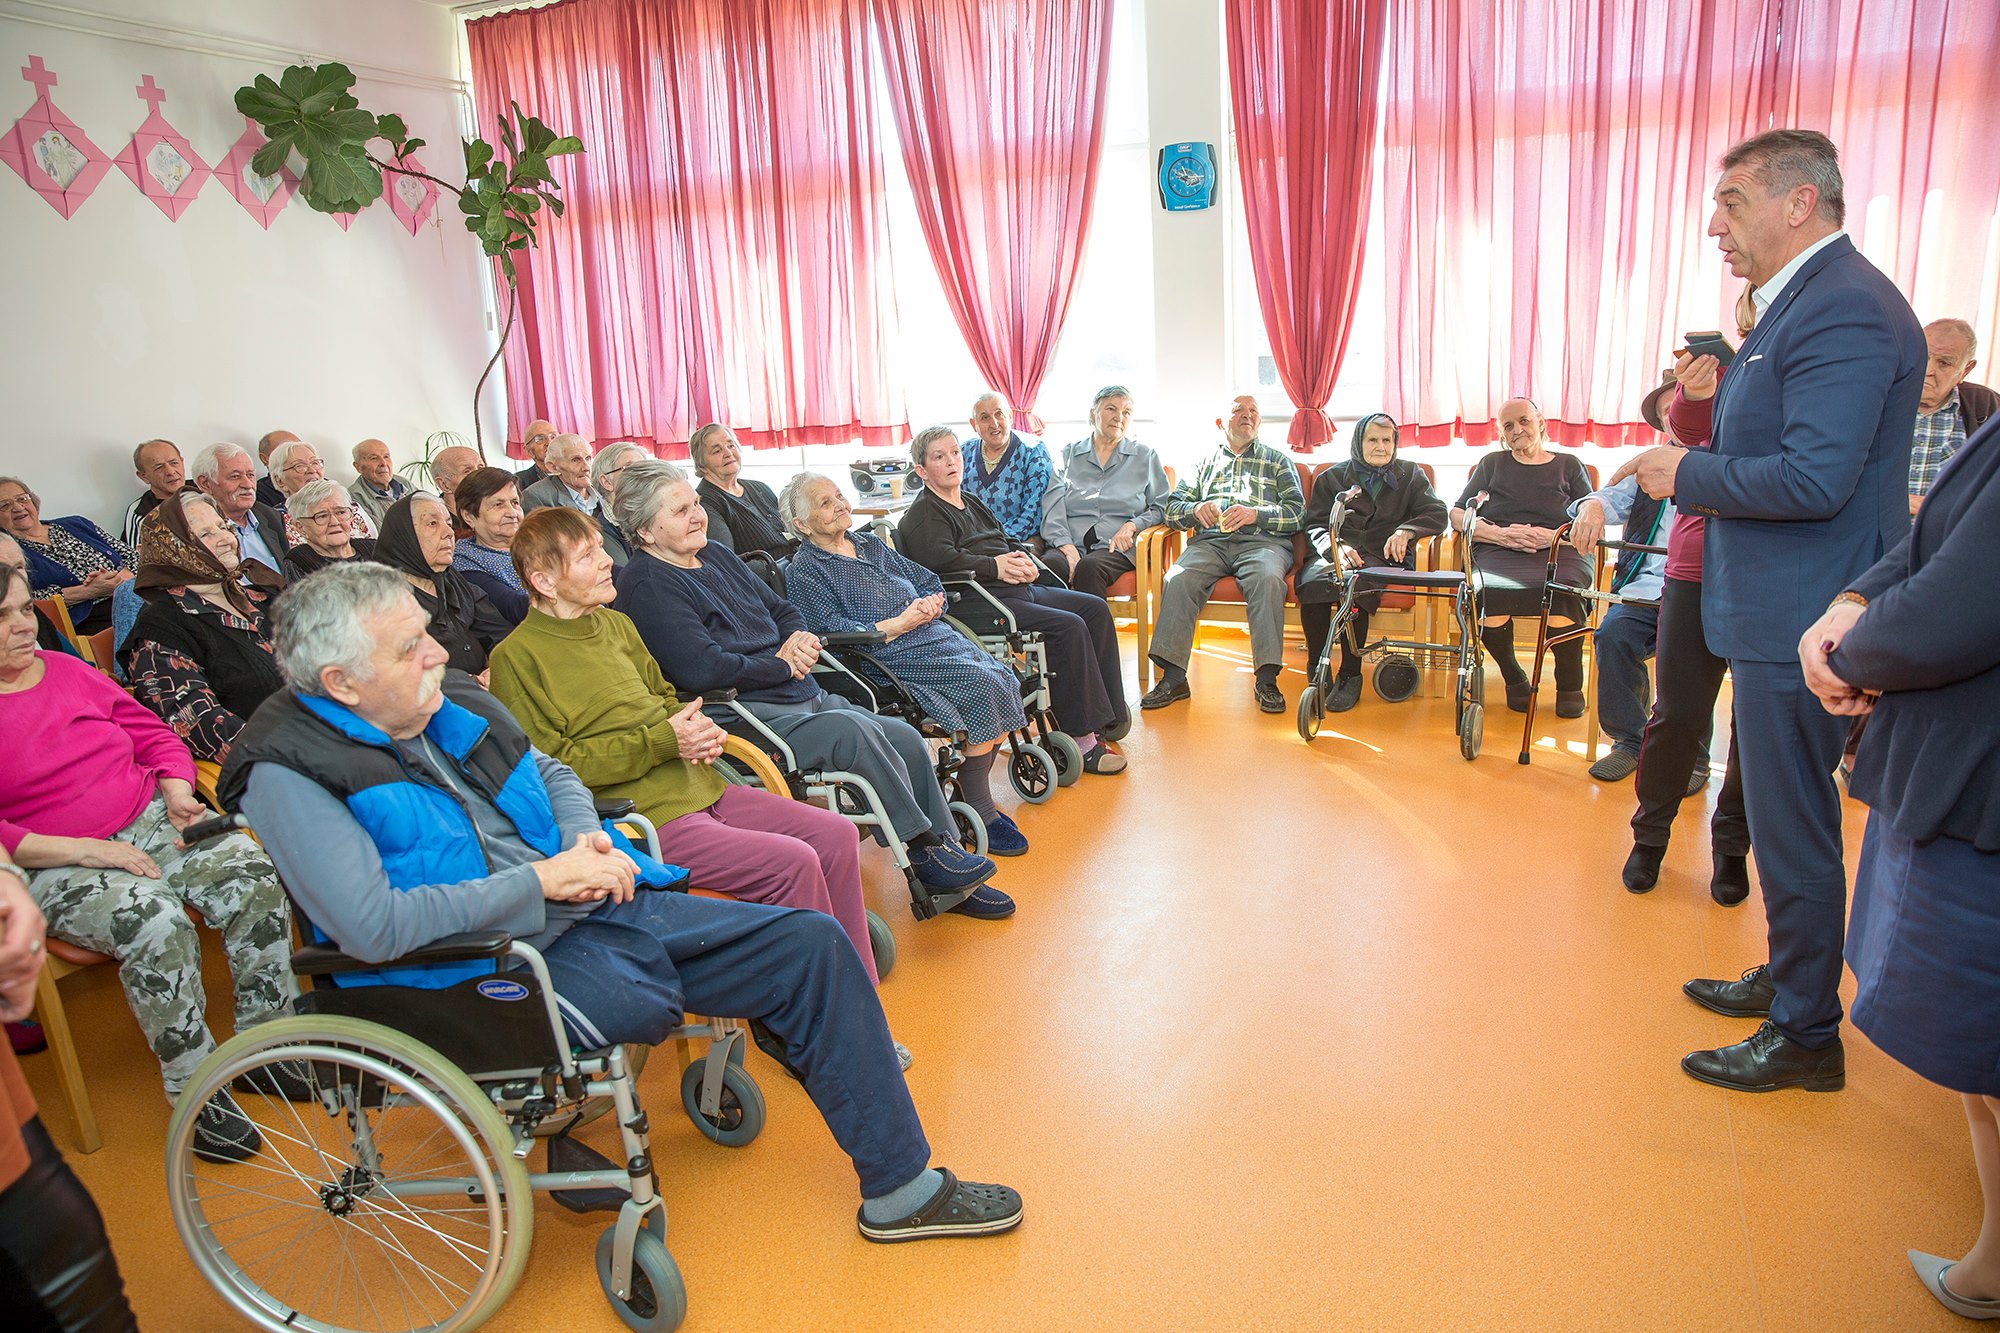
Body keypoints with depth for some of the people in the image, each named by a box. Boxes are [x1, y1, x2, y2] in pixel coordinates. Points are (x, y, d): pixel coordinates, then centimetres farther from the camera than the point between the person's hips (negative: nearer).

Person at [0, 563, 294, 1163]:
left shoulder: (67, 670, 13)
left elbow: (152, 733, 18)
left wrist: (176, 791, -2)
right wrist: (85, 850, -20)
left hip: (150, 822, 5)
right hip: (53, 866, -5)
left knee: (255, 878, -21)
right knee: (156, 922, -33)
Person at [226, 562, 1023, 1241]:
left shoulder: (451, 701, 8)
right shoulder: (290, 775, -13)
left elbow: (552, 772, 21)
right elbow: (373, 927, -24)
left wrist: (588, 843, -1)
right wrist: (539, 879, -18)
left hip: (583, 907, 7)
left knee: (811, 943, -3)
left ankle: (899, 1186, 7)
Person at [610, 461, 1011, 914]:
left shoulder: (716, 555, 19)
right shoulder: (646, 585, -10)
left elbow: (782, 609, 27)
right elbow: (701, 670, -22)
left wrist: (799, 638, 2)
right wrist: (782, 665, -10)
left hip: (804, 696, 9)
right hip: (746, 715, -9)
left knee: (907, 738, -3)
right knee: (852, 730, -31)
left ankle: (950, 882, 4)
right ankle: (925, 847, -15)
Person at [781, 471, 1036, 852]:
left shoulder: (870, 544, 22)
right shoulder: (804, 572, 0)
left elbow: (928, 581, 21)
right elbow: (834, 631, -13)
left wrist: (931, 605, -3)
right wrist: (901, 624, -17)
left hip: (937, 635, 8)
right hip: (890, 659, -7)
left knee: (1003, 678, -16)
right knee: (981, 685, -26)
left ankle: (978, 801, -6)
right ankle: (980, 814, -15)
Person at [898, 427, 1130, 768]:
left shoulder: (971, 503, 27)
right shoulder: (923, 514, -2)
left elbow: (1008, 542, 27)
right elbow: (939, 558, -21)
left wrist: (1024, 560, 3)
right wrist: (995, 566, -16)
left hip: (1017, 588, 10)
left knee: (1095, 609, -1)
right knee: (1068, 626, -25)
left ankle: (1105, 716, 3)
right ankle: (1080, 739, -21)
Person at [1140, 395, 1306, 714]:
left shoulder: (1277, 460, 23)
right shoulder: (1206, 460, 27)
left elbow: (1297, 512, 9)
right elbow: (1172, 507, 18)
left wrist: (1254, 514, -9)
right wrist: (1196, 509, -6)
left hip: (1261, 540, -1)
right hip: (1210, 540, 1)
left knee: (1268, 578, -36)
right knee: (1178, 579, -30)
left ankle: (1267, 679, -34)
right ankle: (1173, 677, -31)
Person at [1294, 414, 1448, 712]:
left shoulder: (1410, 475, 19)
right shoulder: (1332, 477, 18)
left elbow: (1437, 513, 5)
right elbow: (1315, 523, 6)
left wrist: (1406, 531, -17)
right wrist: (1336, 547, -17)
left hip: (1382, 557, -1)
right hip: (1335, 551, 1)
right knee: (1313, 582, -35)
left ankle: (1350, 675, -27)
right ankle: (1315, 668, -21)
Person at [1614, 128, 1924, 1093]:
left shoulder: (1844, 308, -19)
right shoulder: (1804, 301, 15)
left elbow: (1813, 478, -26)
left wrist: (1686, 475, -14)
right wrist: (1695, 473, 6)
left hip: (1800, 623, -11)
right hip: (1777, 614, 11)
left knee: (1794, 832, 2)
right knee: (1784, 820, 22)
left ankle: (1807, 1037, 18)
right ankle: (1789, 981, 39)